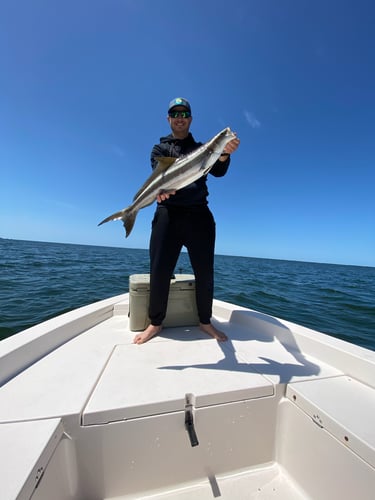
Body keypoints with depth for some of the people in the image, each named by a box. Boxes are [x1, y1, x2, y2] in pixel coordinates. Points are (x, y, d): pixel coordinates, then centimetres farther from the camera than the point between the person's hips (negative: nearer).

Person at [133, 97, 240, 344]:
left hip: (199, 214, 2)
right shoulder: (160, 148, 18)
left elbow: (218, 171, 2)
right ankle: (155, 322, 15)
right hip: (168, 213, -1)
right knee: (159, 270, -5)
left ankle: (205, 321, 20)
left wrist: (224, 153, -20)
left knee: (205, 271, 2)